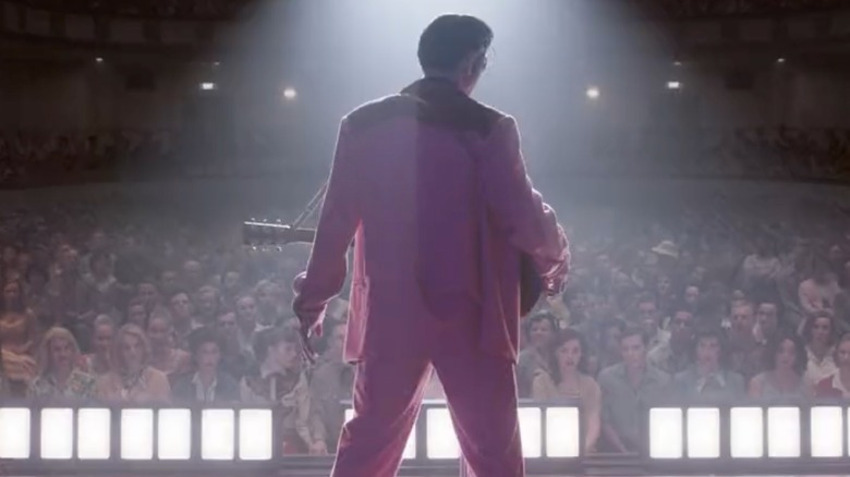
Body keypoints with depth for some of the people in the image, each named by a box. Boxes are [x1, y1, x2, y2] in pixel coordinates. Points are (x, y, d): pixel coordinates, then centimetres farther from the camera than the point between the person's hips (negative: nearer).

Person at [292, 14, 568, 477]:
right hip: (469, 315, -3)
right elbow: (522, 219, -7)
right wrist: (554, 258, 15)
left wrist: (313, 301, 17)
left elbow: (336, 221, 7)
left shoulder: (364, 124, 5)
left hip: (391, 314, 3)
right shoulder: (488, 128, -6)